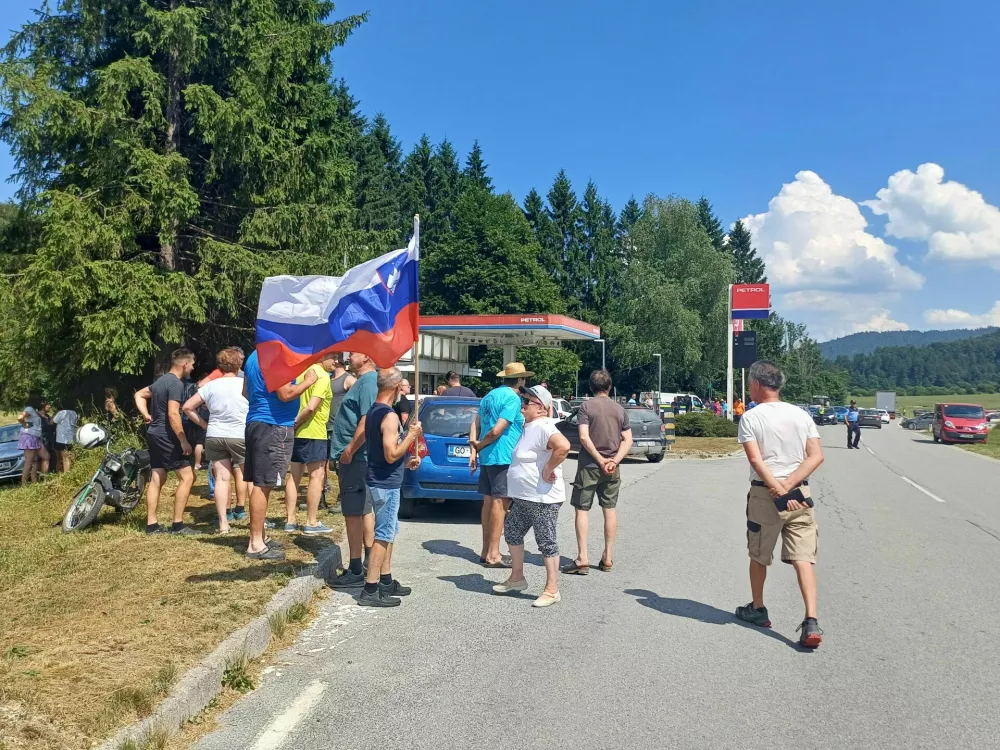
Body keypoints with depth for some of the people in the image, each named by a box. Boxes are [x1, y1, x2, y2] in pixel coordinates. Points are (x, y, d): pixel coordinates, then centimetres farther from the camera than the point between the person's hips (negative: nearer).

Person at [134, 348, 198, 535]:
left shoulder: (161, 380, 15)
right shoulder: (176, 383, -16)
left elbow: (139, 395, 27)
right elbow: (173, 415, -23)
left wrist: (146, 415, 15)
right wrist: (184, 441, -20)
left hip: (154, 434, 10)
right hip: (166, 436, -10)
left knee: (157, 479, 11)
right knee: (187, 476, -8)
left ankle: (151, 524, 13)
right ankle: (178, 524, -7)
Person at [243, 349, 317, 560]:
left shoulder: (254, 357, 15)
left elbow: (246, 393, 23)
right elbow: (286, 394, -20)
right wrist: (308, 381, -7)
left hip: (255, 423, 10)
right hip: (274, 426, -10)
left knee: (259, 483, 13)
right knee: (263, 485, -7)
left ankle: (258, 537, 21)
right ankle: (256, 545, -3)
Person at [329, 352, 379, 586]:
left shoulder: (368, 383, -16)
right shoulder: (362, 382, 17)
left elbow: (367, 421, -25)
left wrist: (349, 450, -21)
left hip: (355, 458, -11)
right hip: (357, 458, 11)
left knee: (353, 513, -5)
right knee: (364, 510, 15)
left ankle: (356, 571, 1)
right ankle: (369, 564, 25)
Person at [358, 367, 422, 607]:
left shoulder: (373, 411, 9)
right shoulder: (390, 416, -21)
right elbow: (391, 455, -23)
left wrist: (406, 460, 20)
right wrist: (412, 435, -14)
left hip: (378, 480, 10)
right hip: (386, 483, -10)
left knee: (388, 531, 18)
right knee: (384, 535, -4)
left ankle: (386, 581, 26)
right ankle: (370, 590, 0)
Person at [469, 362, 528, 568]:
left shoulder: (490, 395, 14)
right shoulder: (513, 398, -13)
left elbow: (475, 424, 11)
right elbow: (497, 430, -20)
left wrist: (474, 449, 4)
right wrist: (479, 446, -6)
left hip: (486, 457, 9)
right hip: (503, 457, -9)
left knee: (488, 502, 13)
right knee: (499, 503, -4)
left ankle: (486, 551, 20)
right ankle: (493, 554, -1)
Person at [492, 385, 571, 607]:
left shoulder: (543, 426, -20)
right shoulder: (529, 426, 12)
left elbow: (563, 446, -38)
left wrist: (548, 470, -27)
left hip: (543, 499, -11)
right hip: (522, 497, 11)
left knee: (546, 543, -1)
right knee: (512, 533, 20)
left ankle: (552, 590, 10)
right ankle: (517, 579, 34)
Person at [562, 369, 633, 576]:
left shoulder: (587, 406, -7)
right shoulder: (619, 409, 6)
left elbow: (584, 438, -16)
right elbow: (628, 441, 0)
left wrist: (600, 460, -13)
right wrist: (614, 461, -9)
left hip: (589, 466, -4)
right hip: (612, 468, 4)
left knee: (582, 509, 1)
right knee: (610, 509, 12)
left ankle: (582, 558, -5)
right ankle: (608, 557, 16)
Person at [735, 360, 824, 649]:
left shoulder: (750, 417, -5)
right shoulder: (801, 415, 6)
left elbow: (755, 459, -16)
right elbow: (816, 456, -2)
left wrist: (778, 490, -18)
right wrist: (789, 486, -9)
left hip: (764, 493, -3)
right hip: (800, 493, 3)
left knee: (758, 556, 16)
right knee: (804, 558, 1)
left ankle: (757, 609, 32)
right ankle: (811, 621, -10)